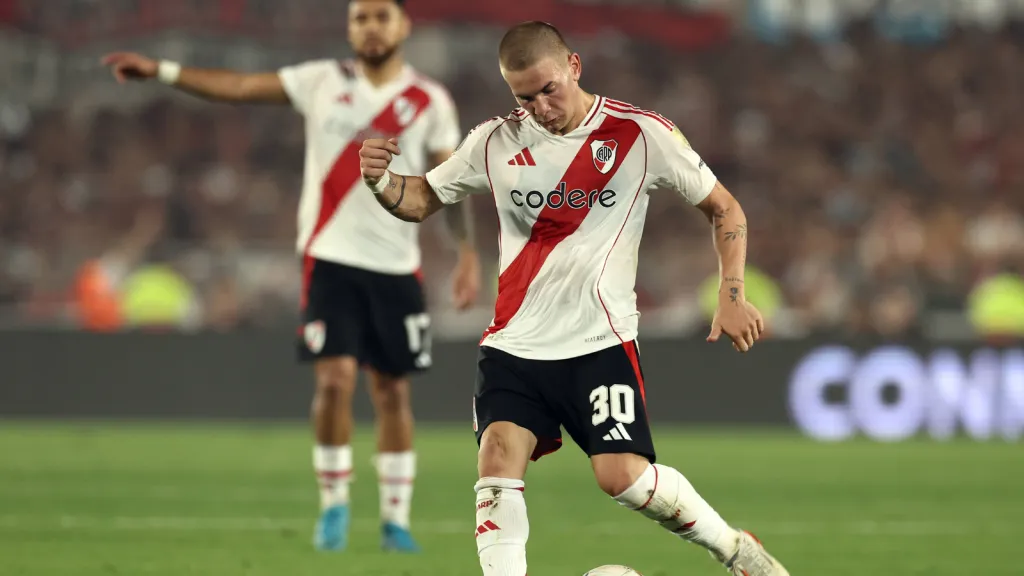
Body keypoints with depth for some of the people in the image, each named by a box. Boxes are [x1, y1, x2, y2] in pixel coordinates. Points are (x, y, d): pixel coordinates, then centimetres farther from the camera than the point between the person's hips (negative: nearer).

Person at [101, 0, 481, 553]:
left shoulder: (429, 101, 3)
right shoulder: (323, 81, 5)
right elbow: (240, 86, 3)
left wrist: (468, 253, -6)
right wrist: (161, 70, -4)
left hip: (395, 266, 1)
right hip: (330, 257, -1)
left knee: (392, 390, 4)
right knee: (335, 377, -12)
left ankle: (395, 518, 15)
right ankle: (333, 506, 4)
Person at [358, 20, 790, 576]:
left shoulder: (642, 134, -3)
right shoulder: (495, 142, 4)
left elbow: (724, 209, 7)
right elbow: (421, 200, 13)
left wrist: (732, 296, -5)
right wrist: (380, 181, -10)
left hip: (602, 342, -3)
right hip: (514, 344, 3)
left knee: (622, 474, -15)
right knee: (499, 455, -18)